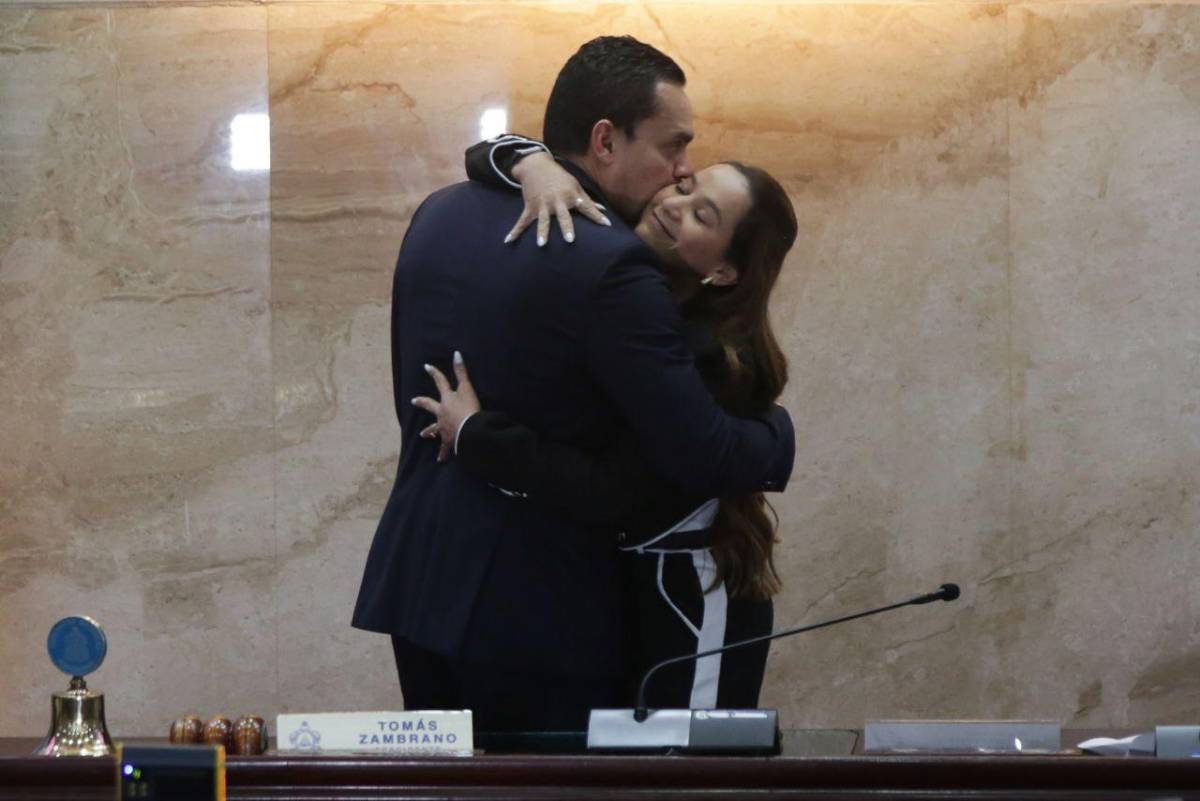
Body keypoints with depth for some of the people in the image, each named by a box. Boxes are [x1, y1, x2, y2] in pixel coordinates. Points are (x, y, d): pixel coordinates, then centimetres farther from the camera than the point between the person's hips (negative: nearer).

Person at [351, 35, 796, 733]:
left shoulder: (439, 215, 7)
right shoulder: (610, 265, -18)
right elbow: (702, 459, -17)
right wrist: (778, 429, 2)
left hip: (414, 585, 8)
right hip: (537, 617, -8)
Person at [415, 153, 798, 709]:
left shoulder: (711, 358, -25)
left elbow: (610, 493, -30)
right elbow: (484, 158, 1)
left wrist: (473, 434, -23)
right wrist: (535, 166, -23)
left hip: (694, 602, -8)